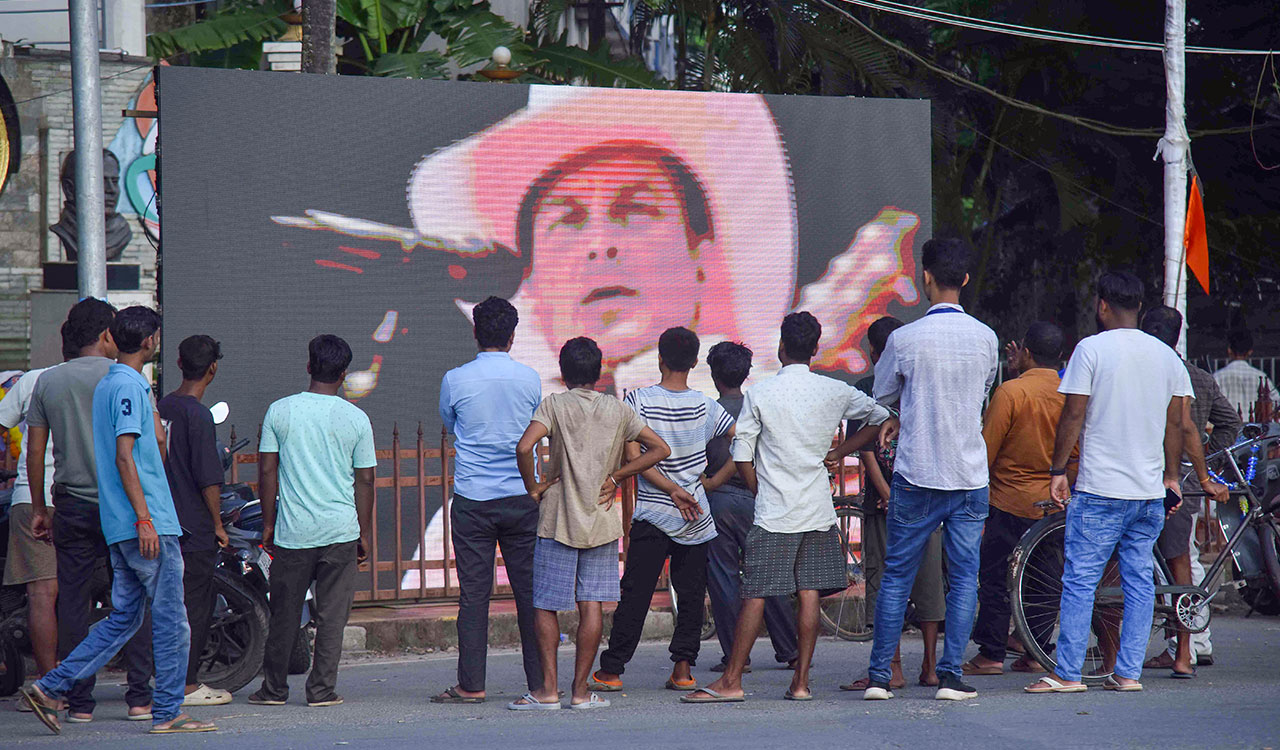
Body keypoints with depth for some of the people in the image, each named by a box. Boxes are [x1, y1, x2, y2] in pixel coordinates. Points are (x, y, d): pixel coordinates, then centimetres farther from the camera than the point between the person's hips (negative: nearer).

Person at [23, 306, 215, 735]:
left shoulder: (105, 385, 18)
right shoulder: (129, 387, -12)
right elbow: (124, 457, -19)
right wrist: (144, 518, -21)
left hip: (119, 527, 10)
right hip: (146, 523, -10)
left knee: (124, 617, 11)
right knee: (171, 621, -2)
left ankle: (51, 688, 6)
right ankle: (167, 712, 1)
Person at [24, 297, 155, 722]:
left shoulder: (47, 382, 6)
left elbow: (35, 451, 7)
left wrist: (39, 509, 13)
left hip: (72, 507, 3)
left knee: (73, 603, 6)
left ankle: (79, 702, 5)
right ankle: (139, 697, 2)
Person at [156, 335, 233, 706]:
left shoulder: (161, 408, 8)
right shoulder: (198, 415, -15)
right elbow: (208, 478, -17)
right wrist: (218, 524, -8)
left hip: (164, 519, 8)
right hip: (195, 525, -8)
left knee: (176, 599, 14)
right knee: (196, 602, -2)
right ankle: (186, 686, -1)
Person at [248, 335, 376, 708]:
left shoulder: (280, 411, 0)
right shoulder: (356, 419, 0)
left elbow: (267, 471, 1)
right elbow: (364, 480, 3)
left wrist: (268, 523, 10)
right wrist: (364, 533, 12)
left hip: (292, 531, 1)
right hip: (340, 530, -1)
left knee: (284, 614, 10)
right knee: (332, 614, 3)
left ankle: (274, 688, 16)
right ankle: (322, 689, 1)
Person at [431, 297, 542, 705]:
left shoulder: (455, 380, -5)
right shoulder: (530, 379, 0)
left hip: (472, 501, -1)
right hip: (522, 498, 1)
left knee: (474, 594, 1)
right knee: (529, 590, 6)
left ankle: (471, 684, 2)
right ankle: (541, 681, 8)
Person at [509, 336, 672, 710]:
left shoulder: (554, 405, -6)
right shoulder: (618, 410, 4)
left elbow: (524, 447, -22)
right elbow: (660, 449, 6)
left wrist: (533, 486, -7)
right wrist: (616, 476, 5)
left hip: (558, 521, -3)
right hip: (602, 523, 3)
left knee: (545, 606, 5)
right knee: (591, 604, 5)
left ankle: (548, 690, 0)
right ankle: (581, 691, 4)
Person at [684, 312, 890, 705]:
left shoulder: (759, 394, -6)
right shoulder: (835, 392, 2)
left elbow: (741, 456, -5)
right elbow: (879, 417, 16)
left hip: (774, 511, -3)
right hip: (818, 510, 3)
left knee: (755, 595, -3)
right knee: (809, 591, 4)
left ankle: (731, 680, -2)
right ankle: (801, 681, 3)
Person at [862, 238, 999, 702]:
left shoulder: (905, 339, -9)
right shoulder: (985, 338, -1)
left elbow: (881, 395, 6)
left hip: (916, 473, -1)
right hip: (970, 473, 1)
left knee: (897, 576, 6)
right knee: (964, 576, 6)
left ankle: (879, 676, 7)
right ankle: (951, 676, 1)